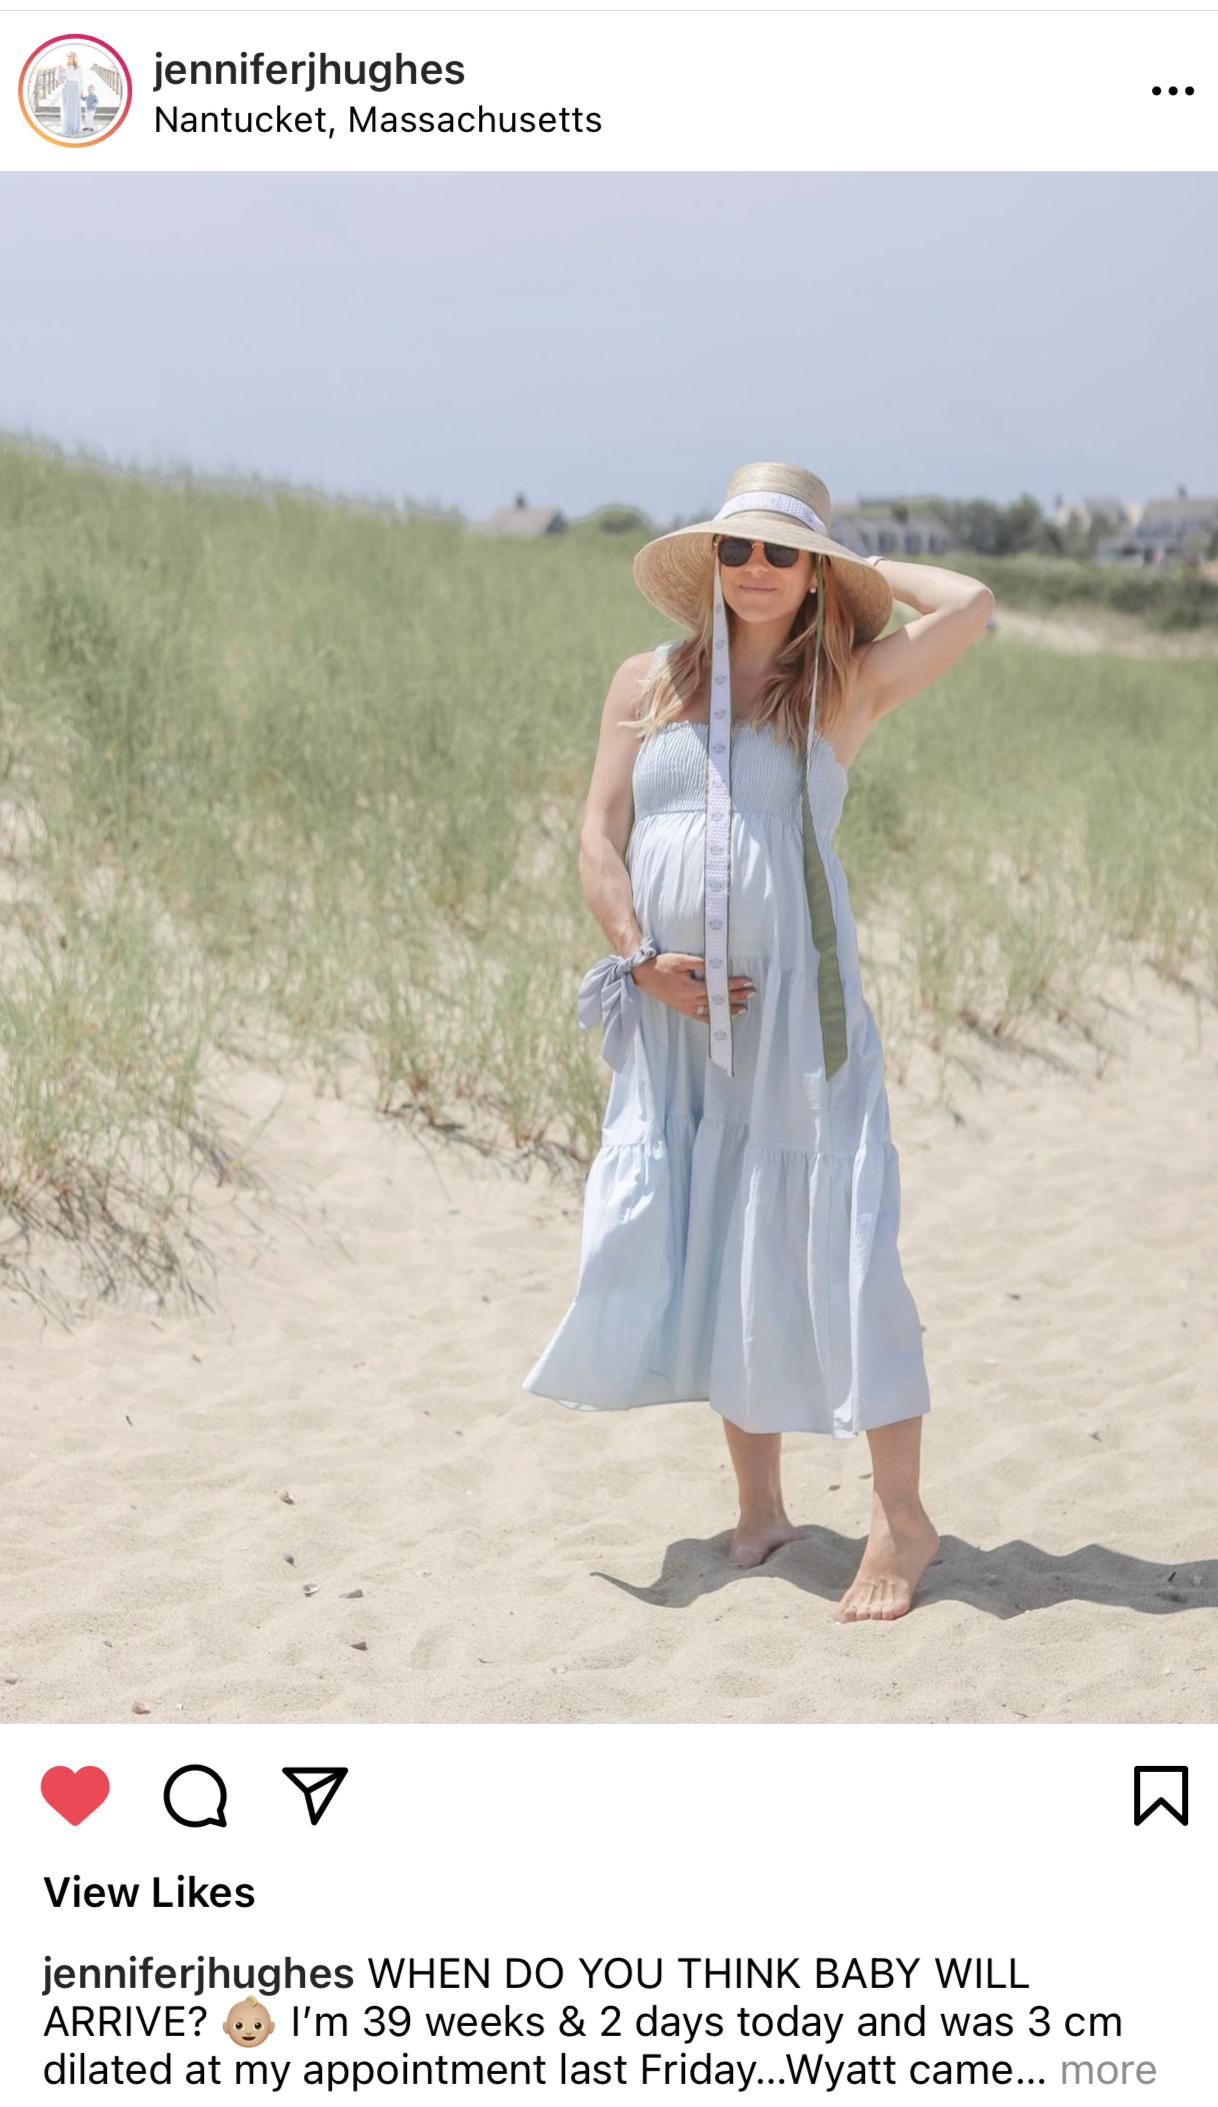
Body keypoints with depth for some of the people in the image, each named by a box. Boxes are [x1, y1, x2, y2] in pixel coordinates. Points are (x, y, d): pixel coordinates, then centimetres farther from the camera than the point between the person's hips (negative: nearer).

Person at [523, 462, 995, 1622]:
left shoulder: (843, 687, 3)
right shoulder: (646, 682, 11)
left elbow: (969, 604, -12)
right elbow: (599, 839, 7)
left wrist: (862, 562, 4)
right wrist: (644, 958, -8)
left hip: (797, 1005, -3)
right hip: (675, 1012, 3)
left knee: (831, 1245, -6)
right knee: (708, 1256, 7)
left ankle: (900, 1518, 3)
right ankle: (759, 1507, 19)